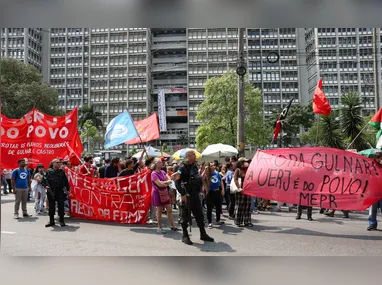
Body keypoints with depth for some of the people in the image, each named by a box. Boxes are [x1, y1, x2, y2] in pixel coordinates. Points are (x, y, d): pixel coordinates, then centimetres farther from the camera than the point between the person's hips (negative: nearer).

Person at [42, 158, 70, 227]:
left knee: (61, 206, 0)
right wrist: (45, 186, -16)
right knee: (51, 207, 7)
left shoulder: (62, 171, 9)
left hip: (60, 192, 1)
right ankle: (51, 221, 18)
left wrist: (68, 189, 8)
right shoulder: (48, 172, 2)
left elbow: (66, 181, 12)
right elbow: (43, 180, 1)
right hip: (51, 192, -1)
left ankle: (62, 221, 9)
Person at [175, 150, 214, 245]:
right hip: (186, 196, -7)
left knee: (200, 215, 13)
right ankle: (185, 236, 15)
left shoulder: (195, 167, 11)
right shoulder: (183, 168, -14)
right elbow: (177, 182, -18)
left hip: (195, 195, 8)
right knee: (185, 216, 3)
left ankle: (203, 234, 24)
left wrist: (200, 192, 16)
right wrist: (182, 194, -21)